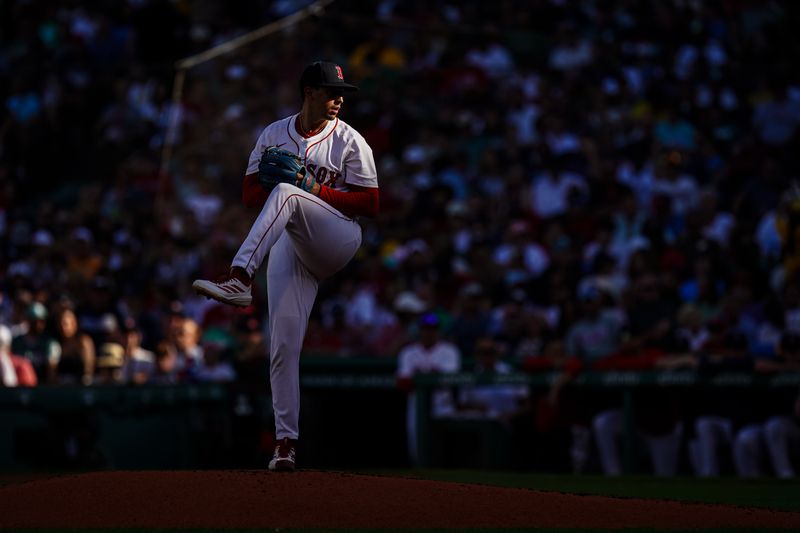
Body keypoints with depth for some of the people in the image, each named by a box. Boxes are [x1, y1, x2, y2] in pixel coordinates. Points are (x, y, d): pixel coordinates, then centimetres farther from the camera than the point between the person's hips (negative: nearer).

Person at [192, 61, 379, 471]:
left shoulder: (349, 141, 1)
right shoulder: (273, 136, 11)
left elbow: (370, 205, -4)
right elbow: (250, 195, 10)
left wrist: (316, 190, -14)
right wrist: (276, 180, -12)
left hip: (338, 237, -4)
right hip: (288, 245, 4)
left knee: (286, 196, -34)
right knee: (283, 344, -8)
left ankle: (239, 278, -49)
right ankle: (285, 441, -3)